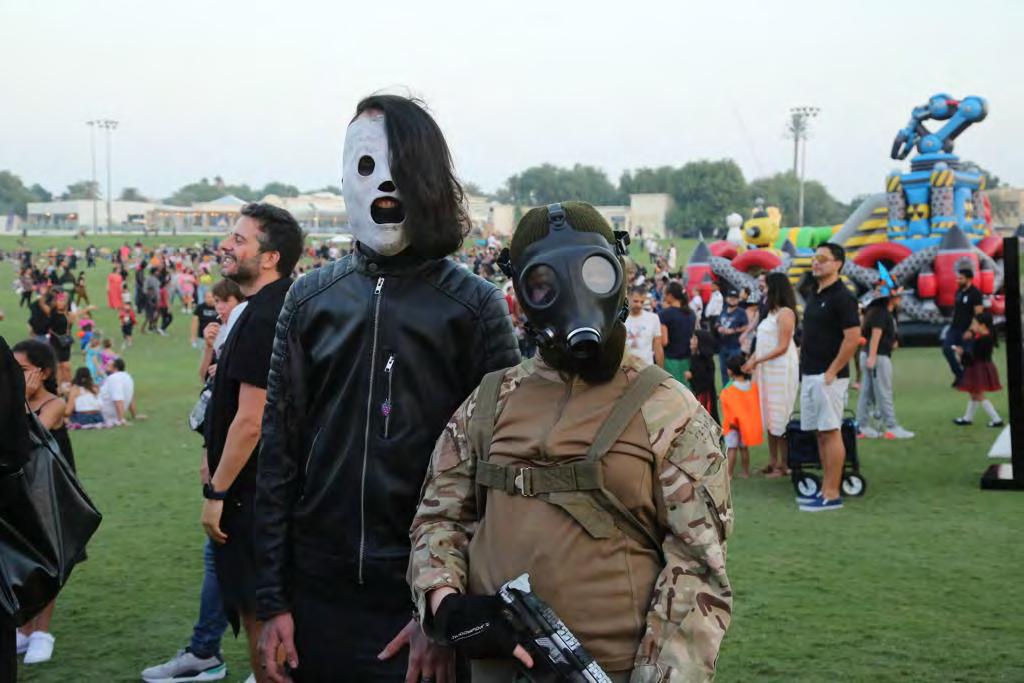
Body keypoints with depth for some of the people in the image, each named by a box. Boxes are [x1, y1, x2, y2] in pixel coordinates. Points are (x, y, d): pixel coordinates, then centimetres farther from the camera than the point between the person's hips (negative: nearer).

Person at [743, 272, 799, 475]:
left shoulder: (785, 313, -11)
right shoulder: (771, 312, 15)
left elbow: (782, 347, -16)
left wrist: (756, 361, -16)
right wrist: (751, 361, 3)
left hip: (781, 369, -8)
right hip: (766, 369, 8)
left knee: (780, 417, -4)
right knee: (769, 417, 10)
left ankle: (784, 465, 2)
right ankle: (773, 462, 16)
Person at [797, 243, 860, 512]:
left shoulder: (841, 297, -12)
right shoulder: (813, 295, 15)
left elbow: (853, 337, -18)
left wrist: (832, 372, -18)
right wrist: (804, 368, 15)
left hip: (828, 377, -9)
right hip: (809, 375, 9)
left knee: (830, 432, -6)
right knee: (820, 434, 11)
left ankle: (832, 495, -3)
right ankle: (825, 489, 17)